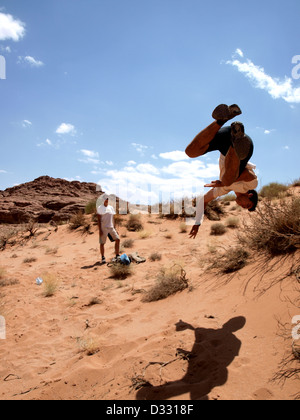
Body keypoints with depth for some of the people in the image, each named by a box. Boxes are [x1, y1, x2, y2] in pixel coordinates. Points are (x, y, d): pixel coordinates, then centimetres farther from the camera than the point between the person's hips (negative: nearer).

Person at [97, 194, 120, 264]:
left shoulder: (111, 208, 12)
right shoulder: (100, 208, -3)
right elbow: (99, 220, -7)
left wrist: (114, 229, 11)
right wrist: (100, 230, -14)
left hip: (111, 227, 5)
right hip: (103, 227, -5)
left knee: (117, 239, -4)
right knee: (102, 243, -1)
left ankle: (117, 256, 5)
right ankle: (103, 258, 13)